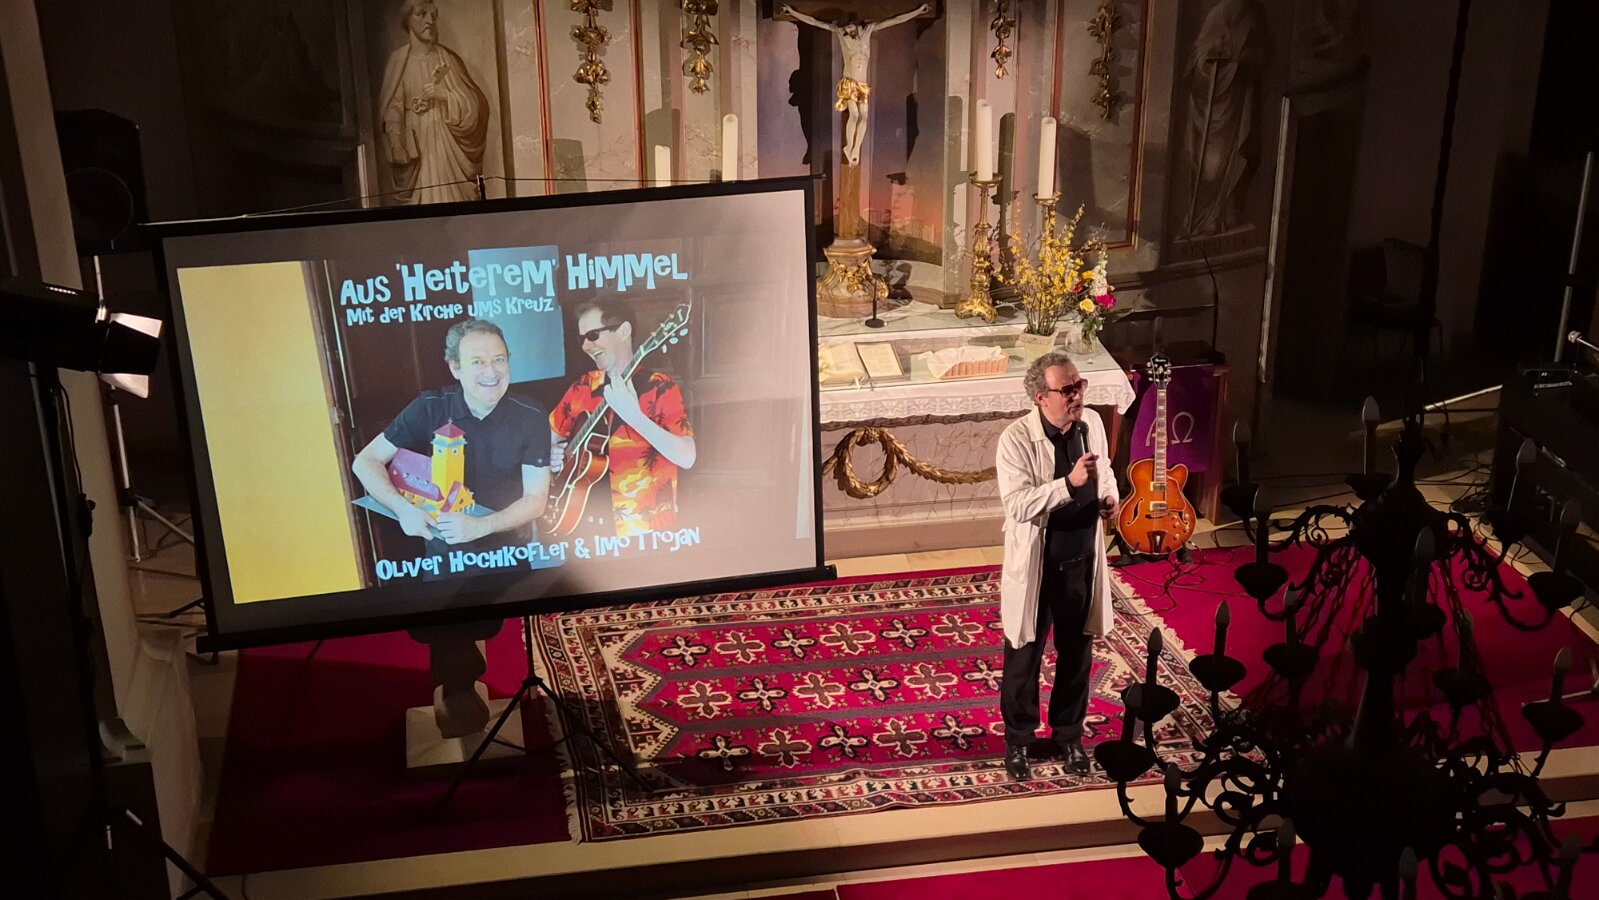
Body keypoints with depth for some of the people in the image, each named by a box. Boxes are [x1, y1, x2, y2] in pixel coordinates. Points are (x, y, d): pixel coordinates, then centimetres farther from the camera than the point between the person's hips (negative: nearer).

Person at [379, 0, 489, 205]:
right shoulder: (398, 59, 2)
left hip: (446, 143, 1)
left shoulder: (448, 58, 4)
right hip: (415, 144, -1)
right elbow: (392, 107, -4)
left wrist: (444, 94, -14)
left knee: (450, 198, -5)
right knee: (423, 200, -5)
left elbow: (475, 103, 2)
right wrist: (396, 142, -18)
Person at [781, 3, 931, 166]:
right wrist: (793, 12, -7)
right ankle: (849, 148, 2)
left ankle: (856, 149, 5)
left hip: (863, 84, 3)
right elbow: (815, 22, -4)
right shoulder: (840, 32, -3)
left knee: (863, 116, -6)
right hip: (848, 83, -3)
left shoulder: (868, 29, 1)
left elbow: (895, 20, 2)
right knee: (854, 114, -14)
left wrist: (918, 11, 2)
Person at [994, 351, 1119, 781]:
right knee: (1024, 655, 11)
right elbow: (1017, 505, -28)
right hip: (1036, 566, -5)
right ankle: (1018, 740, 31)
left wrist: (1110, 498, -5)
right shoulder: (1017, 439, -21)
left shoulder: (1092, 423, -3)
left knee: (1077, 654, 18)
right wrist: (1069, 484, -37)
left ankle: (1069, 735, 38)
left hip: (1082, 562, 5)